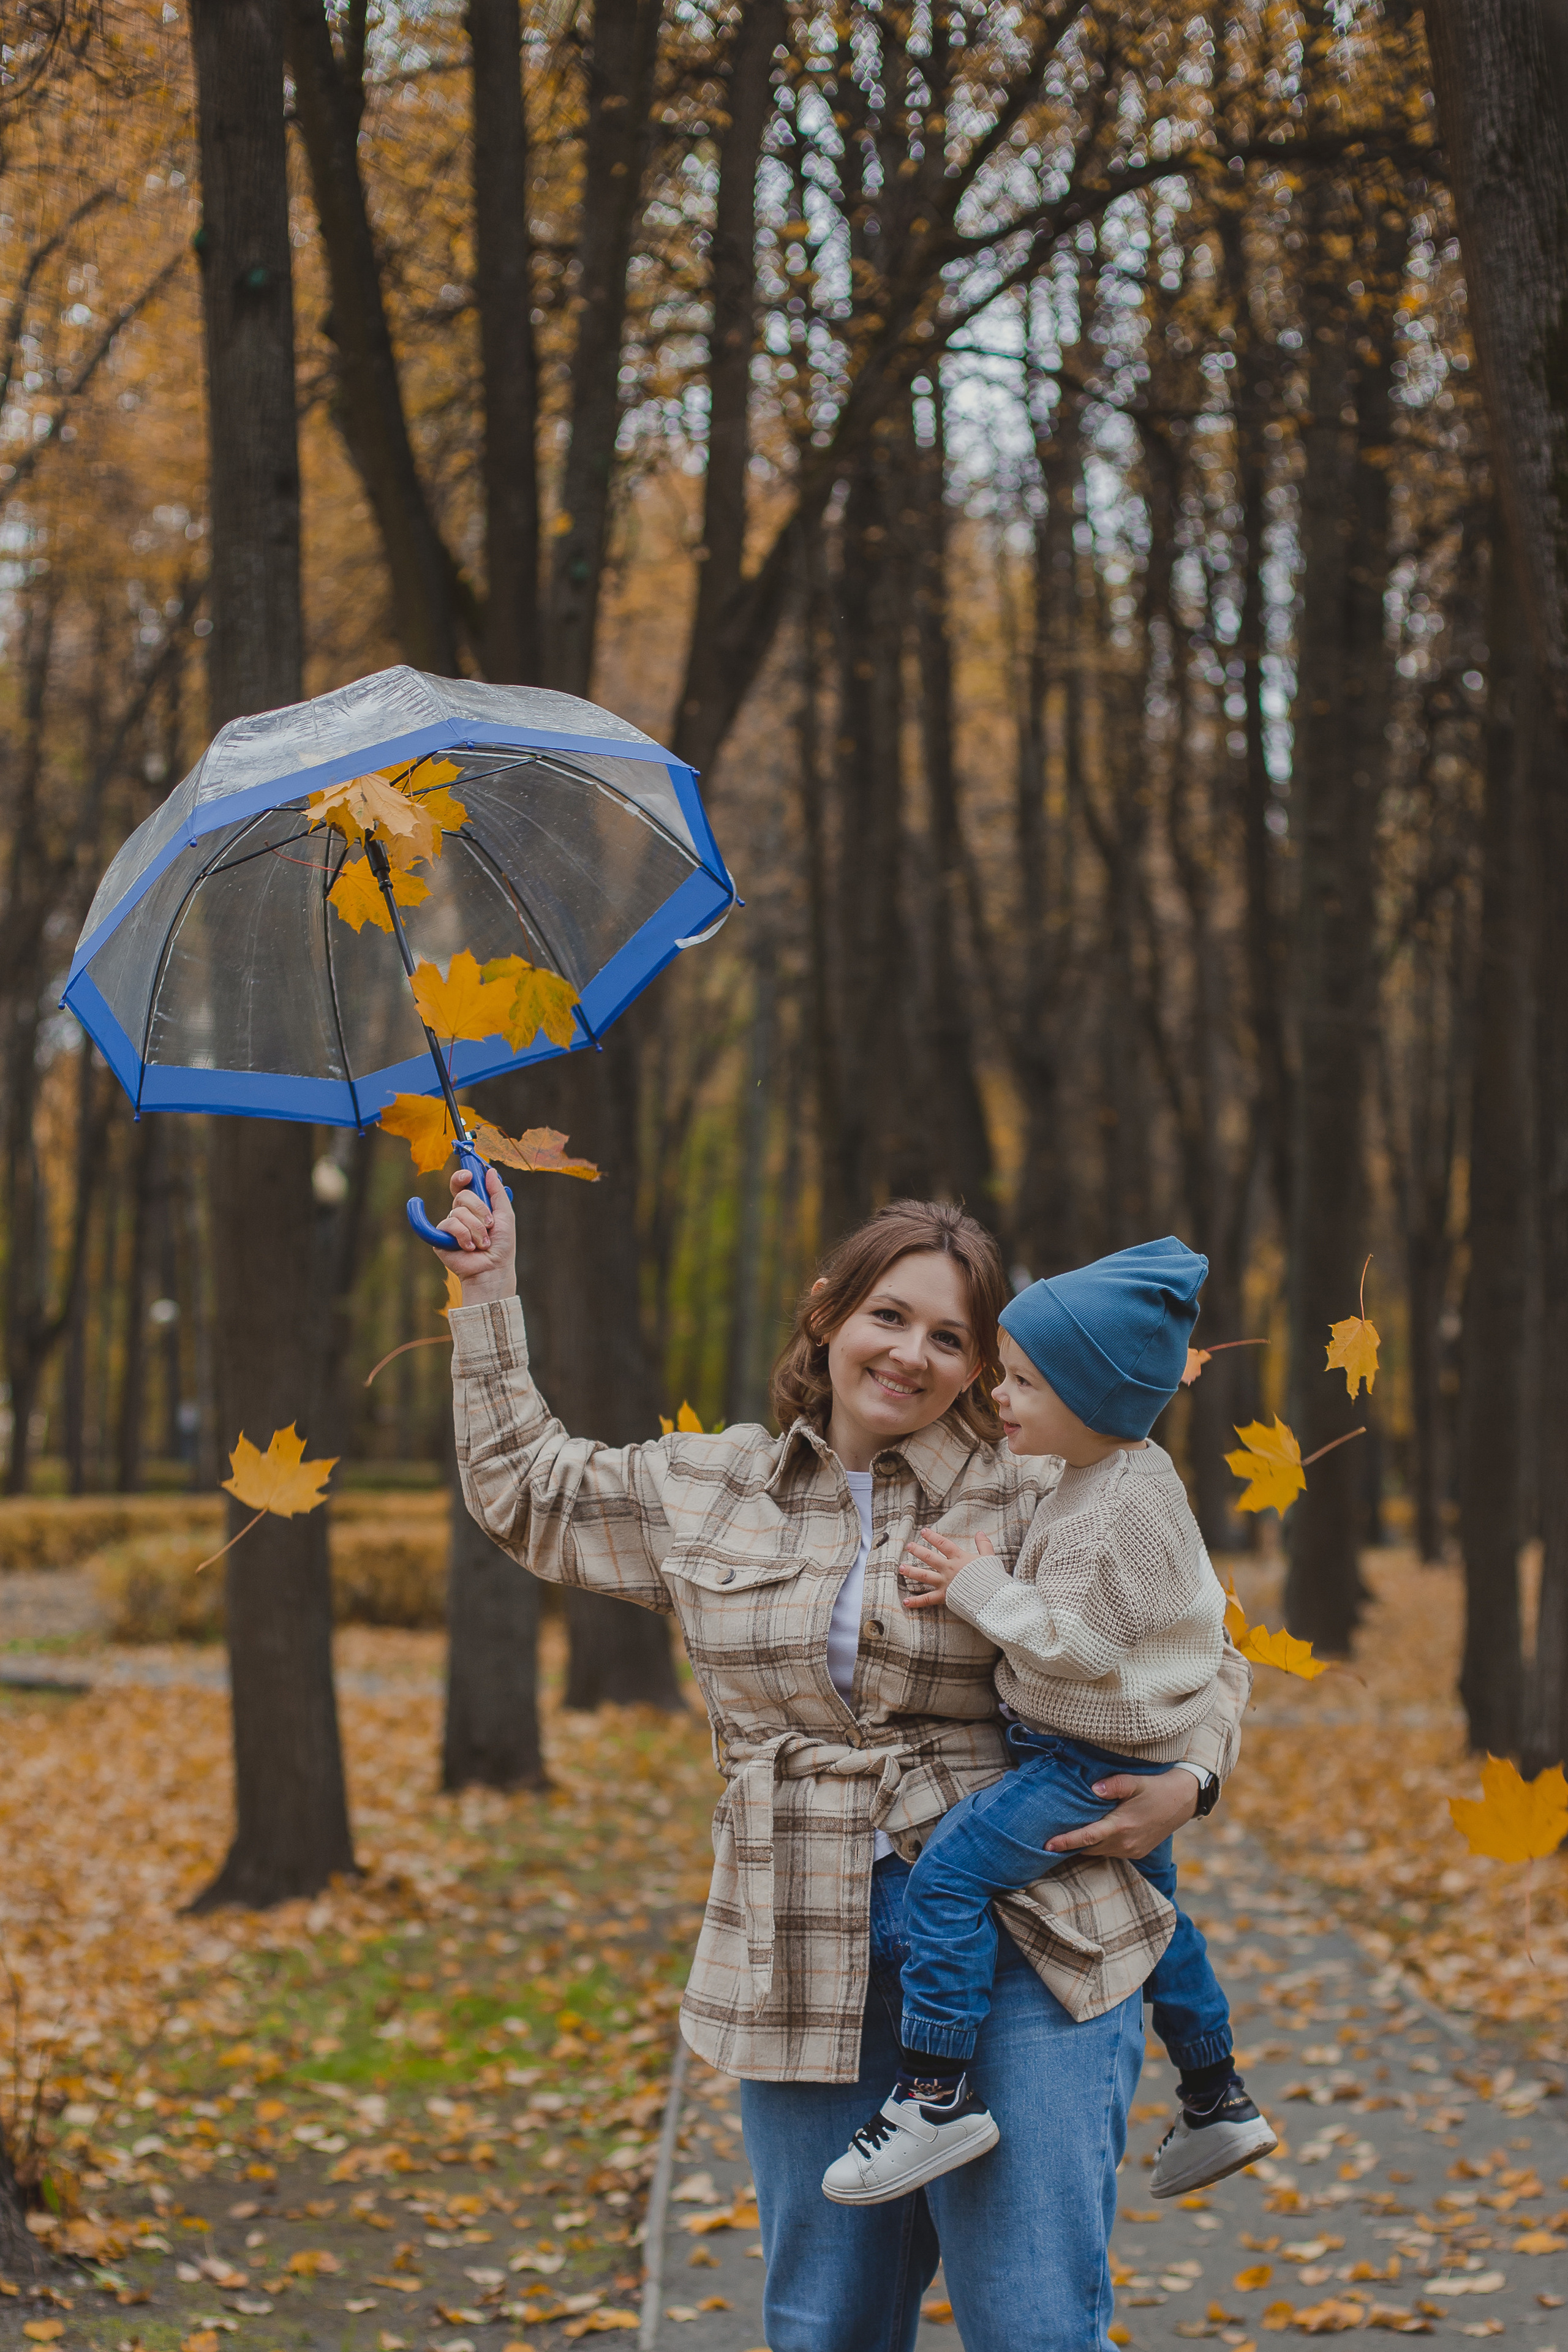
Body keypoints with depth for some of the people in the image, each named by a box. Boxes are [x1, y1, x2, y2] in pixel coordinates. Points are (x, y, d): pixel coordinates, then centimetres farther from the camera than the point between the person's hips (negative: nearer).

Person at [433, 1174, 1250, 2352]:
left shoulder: (1033, 1510, 2)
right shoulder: (705, 1492, 12)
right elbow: (524, 1482, 25)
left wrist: (1188, 1782, -7)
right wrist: (489, 1291, 23)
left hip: (1018, 1947, -3)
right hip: (808, 1976, 3)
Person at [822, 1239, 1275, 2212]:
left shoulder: (1121, 1509, -24)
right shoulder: (1133, 1477, 7)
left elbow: (1073, 1640, -27)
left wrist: (982, 1588, -18)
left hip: (1092, 1764, -11)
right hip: (1122, 1759, 11)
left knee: (948, 1875, -17)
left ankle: (936, 2095, -18)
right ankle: (1219, 2103, 36)